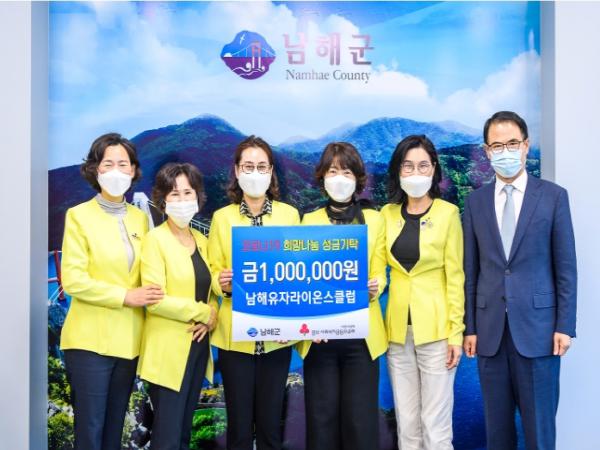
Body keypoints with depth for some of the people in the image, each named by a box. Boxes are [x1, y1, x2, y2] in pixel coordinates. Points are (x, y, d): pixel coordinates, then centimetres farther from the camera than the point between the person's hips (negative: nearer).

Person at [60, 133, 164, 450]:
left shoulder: (140, 218, 10)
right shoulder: (79, 215, -5)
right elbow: (72, 280, -12)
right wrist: (126, 297, -16)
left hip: (128, 339, 5)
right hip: (90, 339, -5)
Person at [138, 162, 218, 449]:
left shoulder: (202, 240, 10)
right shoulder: (155, 239, -10)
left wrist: (211, 318, -6)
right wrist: (203, 312, -12)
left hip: (197, 347, 7)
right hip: (169, 350, -6)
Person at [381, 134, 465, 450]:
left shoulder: (448, 213, -3)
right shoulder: (387, 214, 7)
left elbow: (455, 276, -5)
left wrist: (456, 332, -9)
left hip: (435, 328, -3)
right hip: (398, 328, 4)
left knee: (435, 424, 1)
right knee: (406, 424, 11)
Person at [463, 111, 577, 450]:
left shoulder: (553, 196, 1)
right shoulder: (476, 201, 7)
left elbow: (566, 267, 0)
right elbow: (471, 270, 6)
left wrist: (565, 326, -5)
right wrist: (470, 327, 4)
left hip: (537, 326, -2)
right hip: (490, 329, 3)